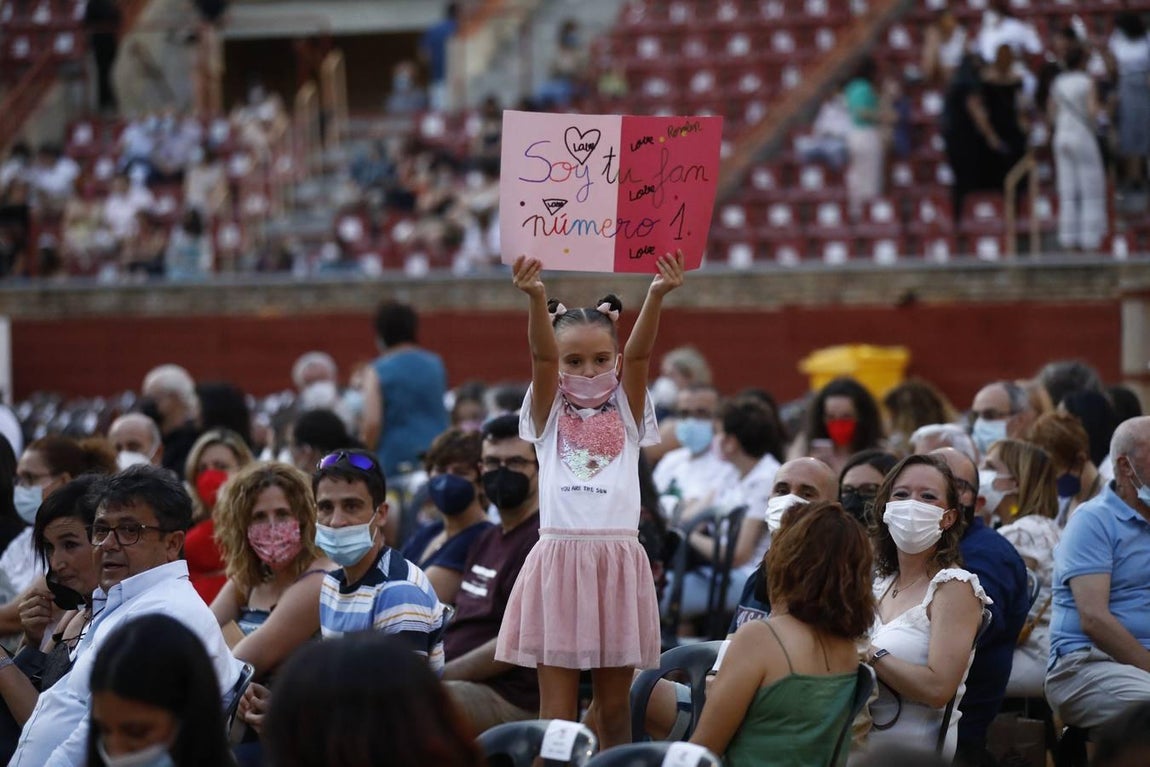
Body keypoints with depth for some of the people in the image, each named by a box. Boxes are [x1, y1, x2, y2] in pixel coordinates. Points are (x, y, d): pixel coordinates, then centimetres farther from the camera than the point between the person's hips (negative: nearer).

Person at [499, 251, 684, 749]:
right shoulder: (549, 416, 7)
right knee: (557, 710, -1)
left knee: (613, 706, 8)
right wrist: (536, 299, -28)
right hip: (558, 560, -1)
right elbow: (540, 355, -10)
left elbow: (639, 354, -7)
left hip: (618, 562, 1)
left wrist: (657, 296, -23)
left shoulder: (627, 415, 9)